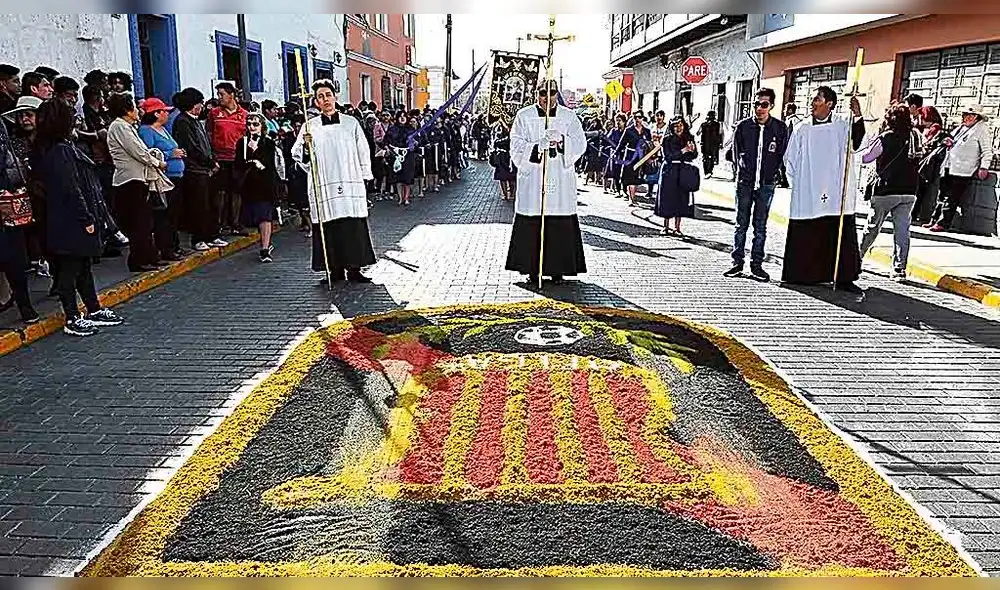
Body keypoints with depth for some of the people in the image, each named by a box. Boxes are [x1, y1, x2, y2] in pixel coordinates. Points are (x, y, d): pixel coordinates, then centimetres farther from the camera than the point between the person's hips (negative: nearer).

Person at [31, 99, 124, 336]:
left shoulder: (47, 149, 12)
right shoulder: (61, 150, -18)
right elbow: (71, 189, -21)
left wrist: (88, 216, 16)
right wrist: (86, 219, -17)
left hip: (65, 220, 10)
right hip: (71, 222, -10)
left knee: (83, 266, 17)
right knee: (70, 268, -1)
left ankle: (94, 310, 27)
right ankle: (72, 320, 7)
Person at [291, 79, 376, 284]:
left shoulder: (351, 123, 10)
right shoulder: (310, 126, 7)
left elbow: (363, 151, 13)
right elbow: (298, 155, 5)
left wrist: (365, 177, 9)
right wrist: (305, 146, -15)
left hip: (351, 184, 1)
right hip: (323, 186, 0)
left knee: (354, 226, -1)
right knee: (329, 227, -1)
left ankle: (354, 269, 8)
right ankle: (336, 270, 8)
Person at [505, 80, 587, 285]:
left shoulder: (568, 116, 10)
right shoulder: (524, 116, 8)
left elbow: (580, 143, 0)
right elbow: (516, 147, -1)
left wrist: (561, 140, -19)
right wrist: (538, 147, -18)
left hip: (561, 181, 1)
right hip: (532, 178, 0)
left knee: (560, 226, -2)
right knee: (531, 227, -3)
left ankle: (557, 269, 6)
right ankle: (533, 269, 6)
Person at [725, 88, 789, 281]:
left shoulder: (780, 128, 0)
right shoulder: (743, 126, 1)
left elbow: (782, 155, 7)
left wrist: (771, 174, 1)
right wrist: (744, 172, 5)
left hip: (766, 185, 0)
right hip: (745, 183, 0)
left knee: (760, 227, 6)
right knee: (741, 225, 5)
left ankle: (757, 264, 12)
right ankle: (738, 262, 12)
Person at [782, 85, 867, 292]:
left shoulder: (843, 125, 4)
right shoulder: (802, 129, 9)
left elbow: (855, 143, -15)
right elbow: (790, 159, 15)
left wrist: (858, 117, -27)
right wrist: (798, 182, 8)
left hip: (837, 196, -1)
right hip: (807, 196, 1)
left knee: (842, 235, -1)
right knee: (804, 236, 4)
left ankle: (844, 278, 4)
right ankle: (801, 275, 15)